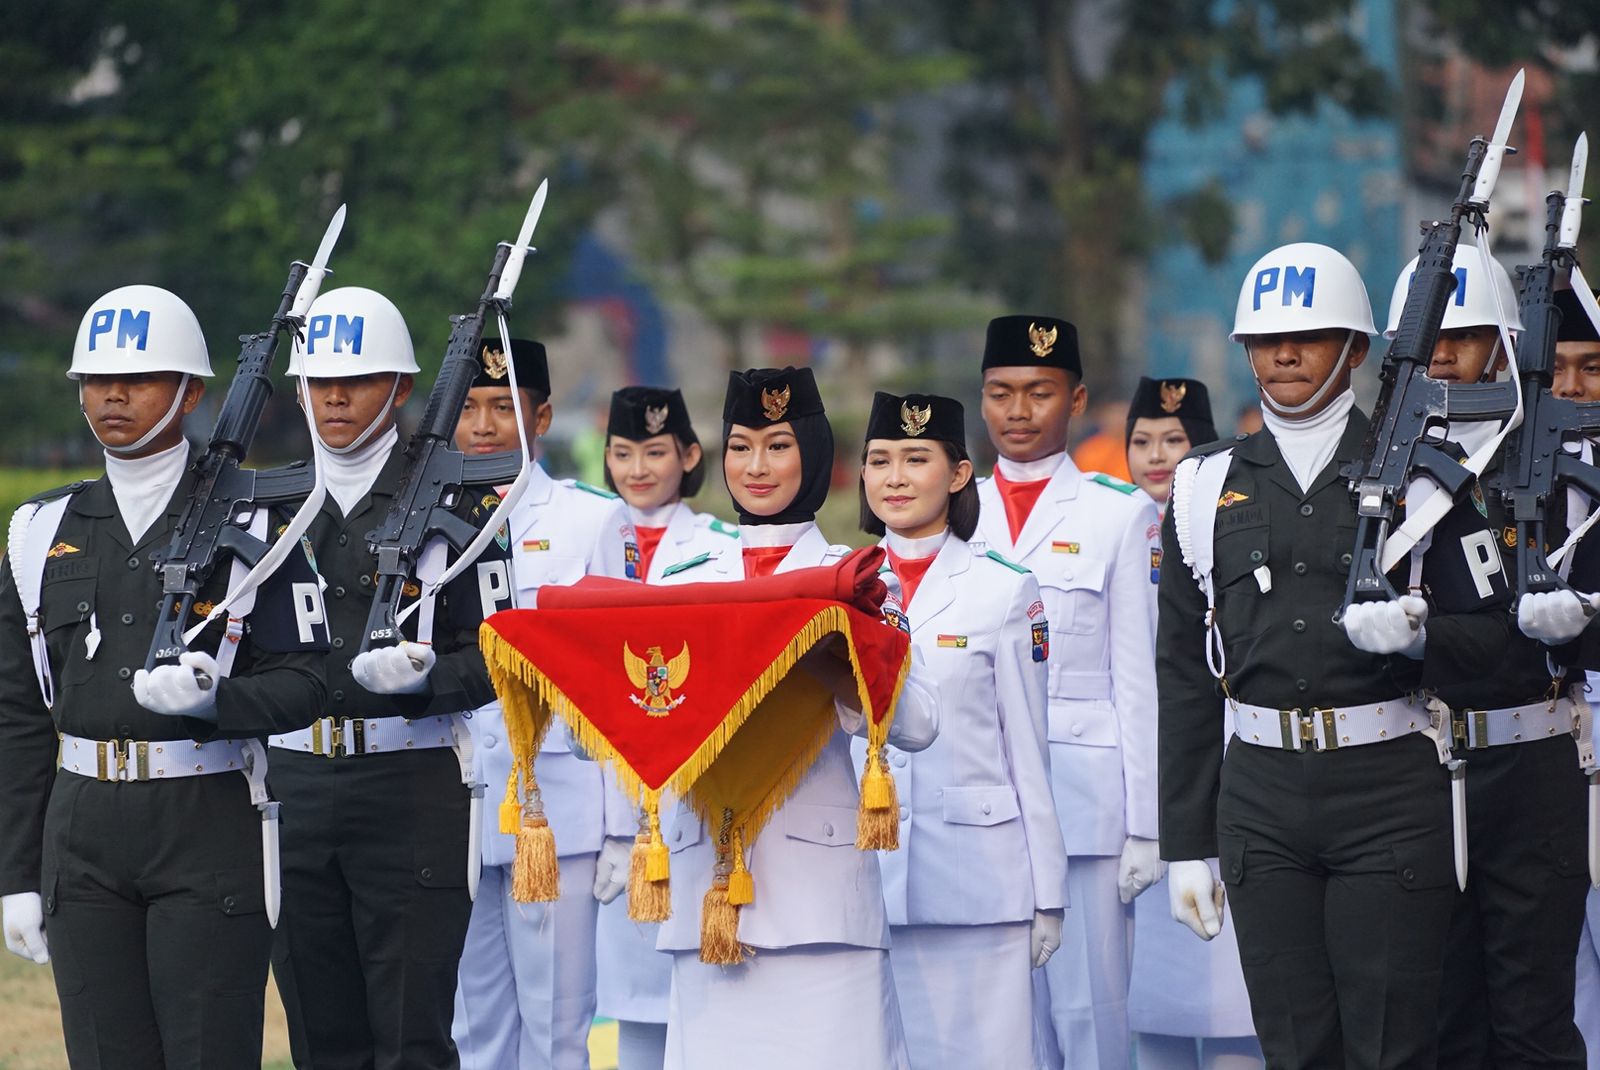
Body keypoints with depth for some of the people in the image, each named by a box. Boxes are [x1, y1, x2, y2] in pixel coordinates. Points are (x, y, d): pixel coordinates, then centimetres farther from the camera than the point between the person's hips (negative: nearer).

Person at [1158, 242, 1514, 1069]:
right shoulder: (1208, 487, 10)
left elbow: (1487, 634, 4)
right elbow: (1184, 674, 11)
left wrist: (1412, 636, -19)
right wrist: (1185, 843, 8)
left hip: (1389, 791, -2)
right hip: (1260, 798, 2)